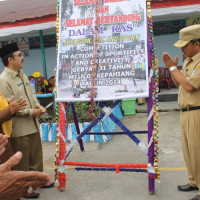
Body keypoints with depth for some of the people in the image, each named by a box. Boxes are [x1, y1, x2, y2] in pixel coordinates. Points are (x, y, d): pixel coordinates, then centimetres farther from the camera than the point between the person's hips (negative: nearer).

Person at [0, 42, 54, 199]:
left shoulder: (22, 75, 10)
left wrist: (38, 105, 1)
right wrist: (31, 112, -19)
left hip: (33, 125, 9)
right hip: (19, 129, -8)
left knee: (36, 155, 22)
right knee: (21, 162, 7)